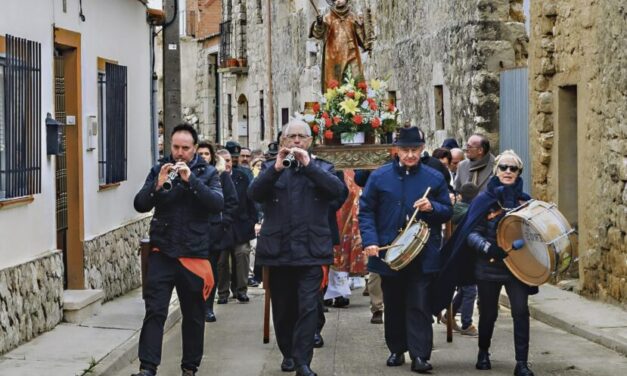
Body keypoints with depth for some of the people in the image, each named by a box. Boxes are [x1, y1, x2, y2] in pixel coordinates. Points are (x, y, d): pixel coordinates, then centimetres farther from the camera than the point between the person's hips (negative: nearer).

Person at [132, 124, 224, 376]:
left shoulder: (207, 173, 4)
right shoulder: (159, 171, 7)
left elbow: (218, 204, -12)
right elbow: (140, 205, -2)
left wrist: (190, 180, -21)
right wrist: (158, 185, -19)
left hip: (194, 253, 0)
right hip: (162, 252, 0)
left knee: (194, 315, 9)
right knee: (154, 311, -9)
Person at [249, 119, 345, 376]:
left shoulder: (322, 168, 9)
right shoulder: (270, 167, 9)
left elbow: (337, 190, -11)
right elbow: (254, 193, -8)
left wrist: (309, 165, -20)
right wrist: (277, 168, -21)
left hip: (310, 250, -1)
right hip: (278, 249, 1)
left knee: (308, 307, -9)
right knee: (283, 307, 10)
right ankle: (288, 353, 26)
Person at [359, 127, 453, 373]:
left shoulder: (434, 178, 3)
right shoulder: (380, 176, 1)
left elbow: (447, 212, 8)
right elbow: (366, 211, 2)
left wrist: (432, 207, -14)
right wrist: (370, 240, -11)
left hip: (423, 256, -1)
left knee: (419, 306, -6)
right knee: (393, 305, 12)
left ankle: (420, 355, -6)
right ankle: (397, 350, 25)